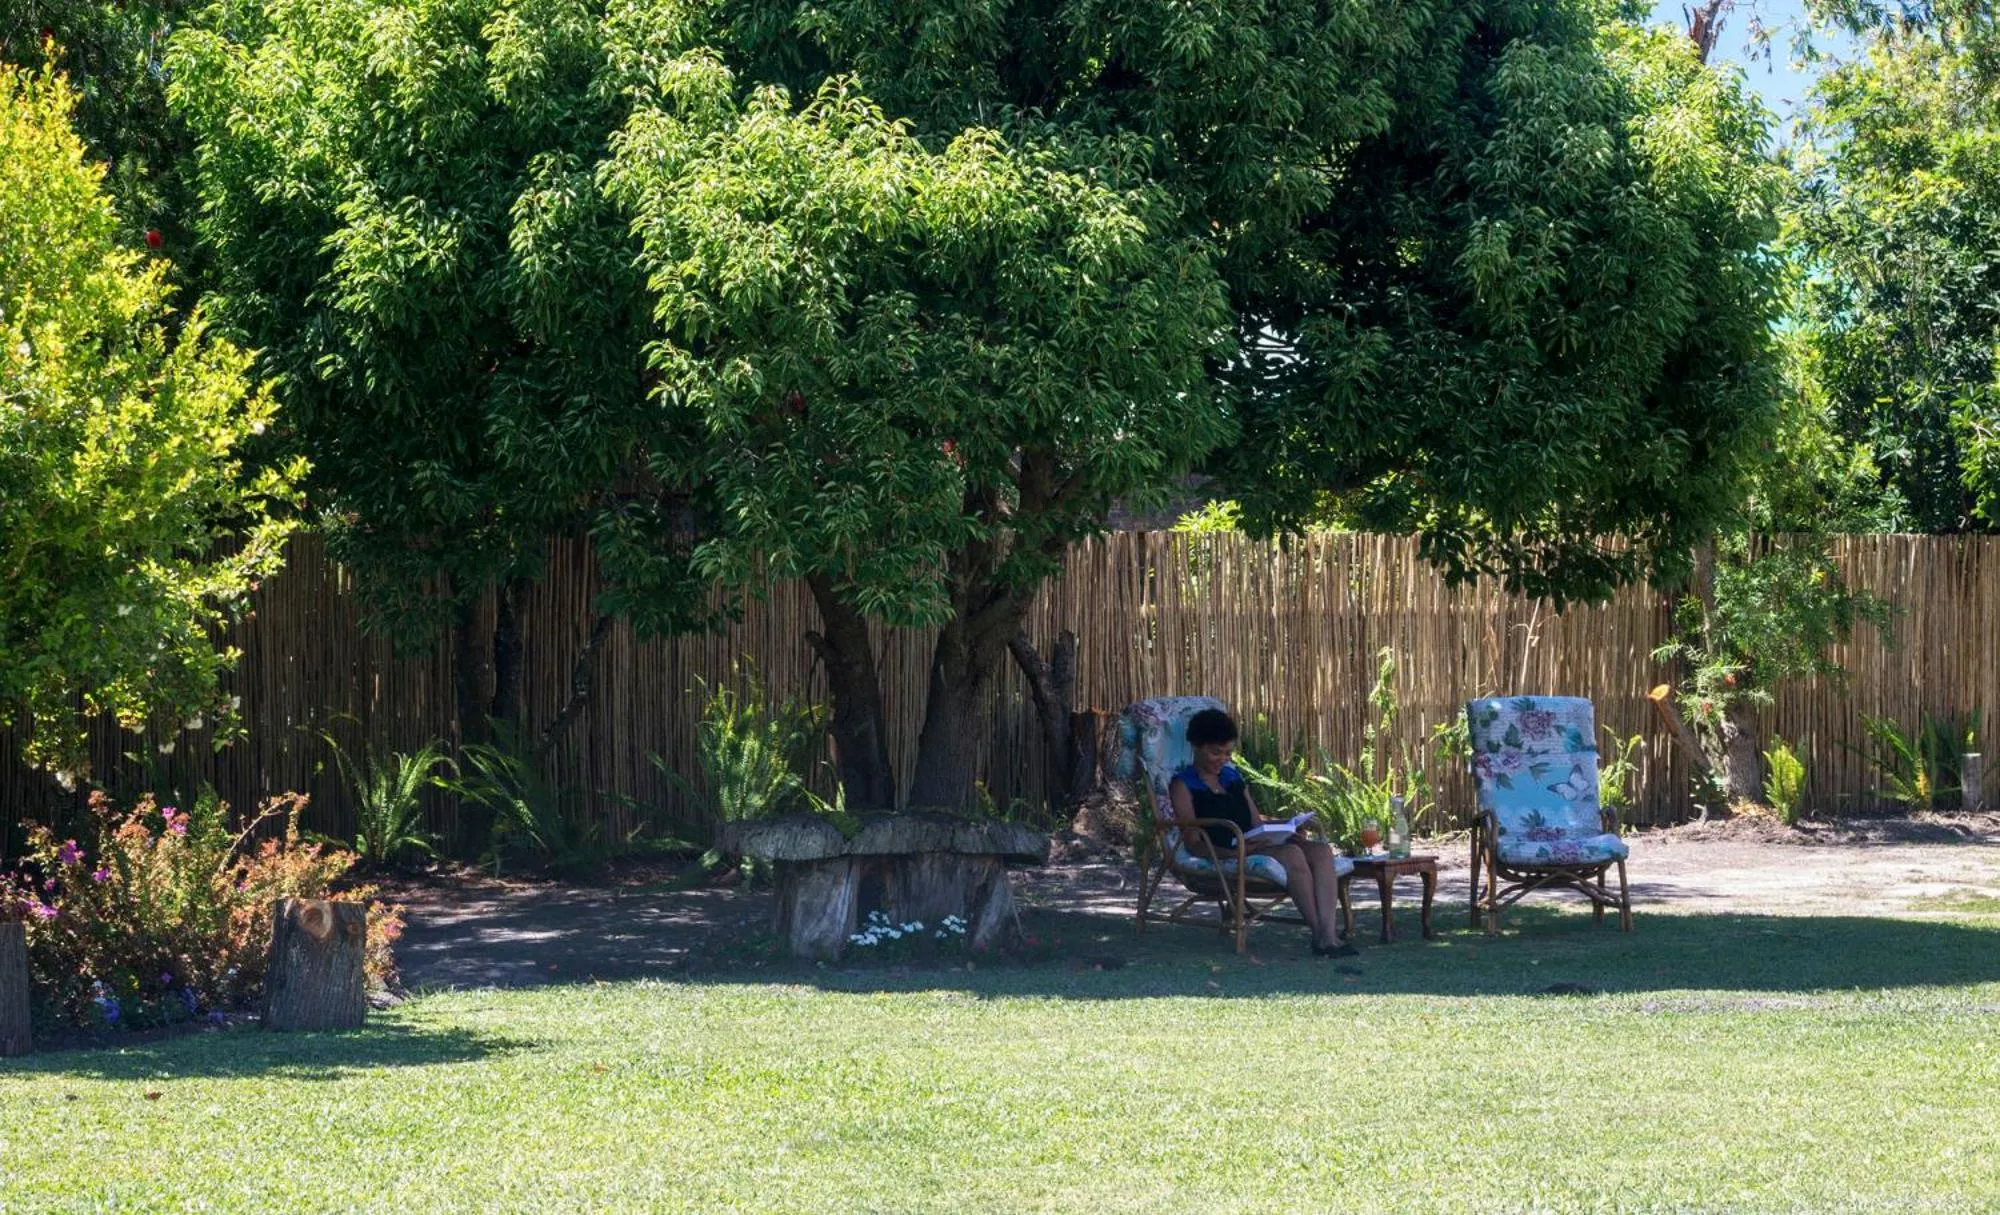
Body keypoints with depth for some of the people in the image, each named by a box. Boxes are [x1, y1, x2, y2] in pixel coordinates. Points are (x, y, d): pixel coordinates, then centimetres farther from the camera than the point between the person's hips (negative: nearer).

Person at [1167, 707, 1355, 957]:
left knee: (1321, 850, -20)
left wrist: (1284, 834, 0)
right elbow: (1194, 842, -9)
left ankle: (1328, 934, -37)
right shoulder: (1183, 785, 2)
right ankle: (1319, 934, -28)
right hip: (1220, 858, -7)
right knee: (1292, 854, -32)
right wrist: (1237, 852, -25)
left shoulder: (1233, 776, 25)